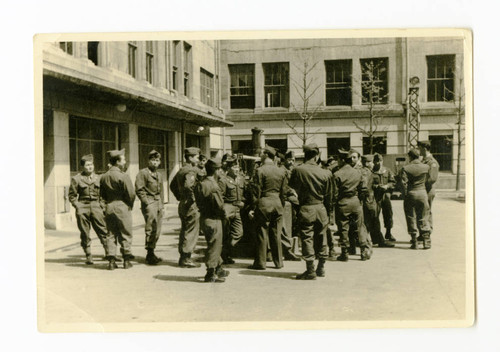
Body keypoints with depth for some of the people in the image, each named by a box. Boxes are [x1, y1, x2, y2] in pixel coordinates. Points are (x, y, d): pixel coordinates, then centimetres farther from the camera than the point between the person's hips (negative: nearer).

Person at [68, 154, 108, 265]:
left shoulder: (98, 178, 11)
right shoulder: (76, 179, 3)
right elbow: (71, 195, 6)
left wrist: (101, 205, 5)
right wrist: (77, 206, -5)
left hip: (96, 207, 2)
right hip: (82, 209, -1)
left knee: (103, 231, -5)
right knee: (85, 234, 3)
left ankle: (108, 252, 1)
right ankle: (88, 256, 12)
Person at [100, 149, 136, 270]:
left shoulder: (104, 177, 8)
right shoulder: (123, 176, -13)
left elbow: (102, 195, 13)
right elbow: (131, 194, -15)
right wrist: (130, 205, 2)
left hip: (109, 208, 6)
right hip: (122, 207, -5)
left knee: (111, 234, 10)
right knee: (125, 235, 4)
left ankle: (111, 260, 9)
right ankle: (126, 260, 9)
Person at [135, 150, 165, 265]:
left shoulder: (159, 175, 20)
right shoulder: (143, 173, -3)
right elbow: (139, 190, -8)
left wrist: (161, 205, 17)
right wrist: (147, 203, -13)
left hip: (158, 204, 7)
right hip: (149, 203, -7)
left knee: (157, 231, 6)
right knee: (151, 229, -15)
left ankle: (151, 254, 15)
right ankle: (150, 254, -12)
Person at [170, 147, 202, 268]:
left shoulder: (181, 170, 14)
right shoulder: (192, 171, -15)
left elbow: (172, 185, 23)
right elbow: (188, 186, -32)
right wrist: (193, 198, -21)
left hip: (182, 204, 10)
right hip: (192, 206, -10)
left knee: (185, 231, 15)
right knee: (191, 232, -2)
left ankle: (183, 257, 22)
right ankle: (186, 258, 1)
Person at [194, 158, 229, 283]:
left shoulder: (200, 184, 8)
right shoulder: (213, 186, -21)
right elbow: (220, 206, -21)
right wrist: (224, 214, 0)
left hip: (204, 216, 9)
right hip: (213, 219, -9)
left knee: (215, 245, 21)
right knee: (214, 245, 0)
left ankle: (218, 269, 34)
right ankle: (211, 274, 7)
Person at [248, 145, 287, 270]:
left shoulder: (260, 170, -8)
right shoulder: (281, 172, 7)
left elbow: (257, 191, -10)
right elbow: (283, 192, 10)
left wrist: (253, 208, -5)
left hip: (264, 203, -5)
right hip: (277, 203, 5)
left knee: (262, 234, 1)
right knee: (276, 234, 10)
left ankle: (260, 263, 6)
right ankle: (278, 262, 15)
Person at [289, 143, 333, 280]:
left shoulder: (298, 170, -10)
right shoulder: (326, 173, -4)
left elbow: (292, 186, 7)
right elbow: (329, 196, 3)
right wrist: (329, 212, 13)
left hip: (306, 208, -3)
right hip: (321, 208, 3)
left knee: (307, 238, 2)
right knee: (321, 238, 14)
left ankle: (310, 270, 2)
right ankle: (321, 268, 24)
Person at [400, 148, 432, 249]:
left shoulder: (405, 168, -7)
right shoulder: (426, 167, 0)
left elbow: (404, 183, -10)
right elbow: (427, 179, 10)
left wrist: (405, 195, -5)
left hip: (410, 193, -2)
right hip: (422, 192, 2)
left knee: (411, 218, 6)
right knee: (423, 218, 10)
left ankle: (414, 242, 7)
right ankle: (426, 241, 9)